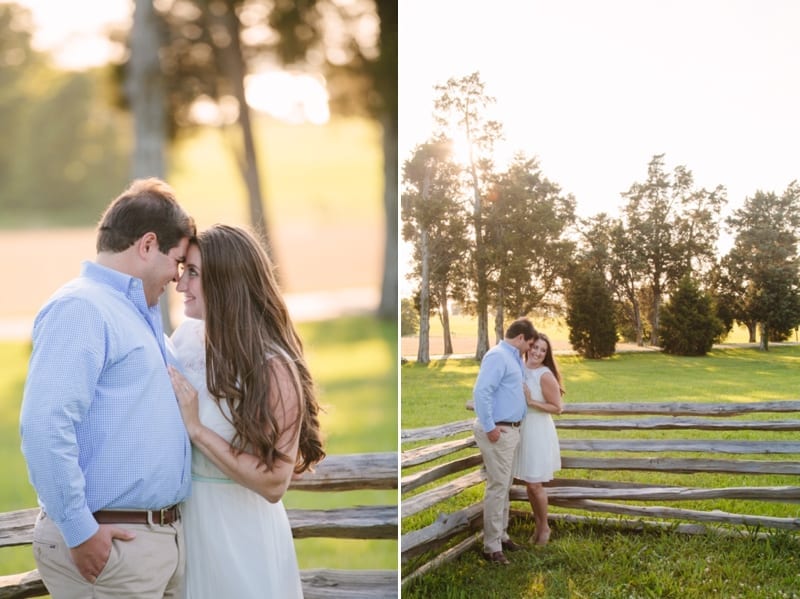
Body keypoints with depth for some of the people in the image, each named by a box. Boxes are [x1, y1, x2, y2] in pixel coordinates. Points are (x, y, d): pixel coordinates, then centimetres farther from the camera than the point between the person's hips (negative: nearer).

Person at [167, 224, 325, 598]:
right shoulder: (185, 334, -3)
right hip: (178, 515, 5)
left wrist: (196, 428, -22)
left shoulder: (272, 367, -20)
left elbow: (273, 483, -21)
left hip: (236, 528, -5)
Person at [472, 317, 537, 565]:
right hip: (498, 430, -10)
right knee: (497, 486, -8)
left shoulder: (511, 357, 17)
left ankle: (501, 534, 27)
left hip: (510, 429, 10)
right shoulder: (497, 356, -16)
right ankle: (492, 545, -3)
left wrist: (520, 358, 15)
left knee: (505, 486, 17)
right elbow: (481, 391, -25)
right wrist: (489, 427, -24)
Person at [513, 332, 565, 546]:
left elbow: (557, 408, -13)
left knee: (535, 484, 0)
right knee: (528, 484, 13)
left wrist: (531, 402, -21)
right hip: (521, 431, 6)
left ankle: (545, 527, 20)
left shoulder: (545, 375, -15)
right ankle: (537, 525, 28)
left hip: (538, 433, -6)